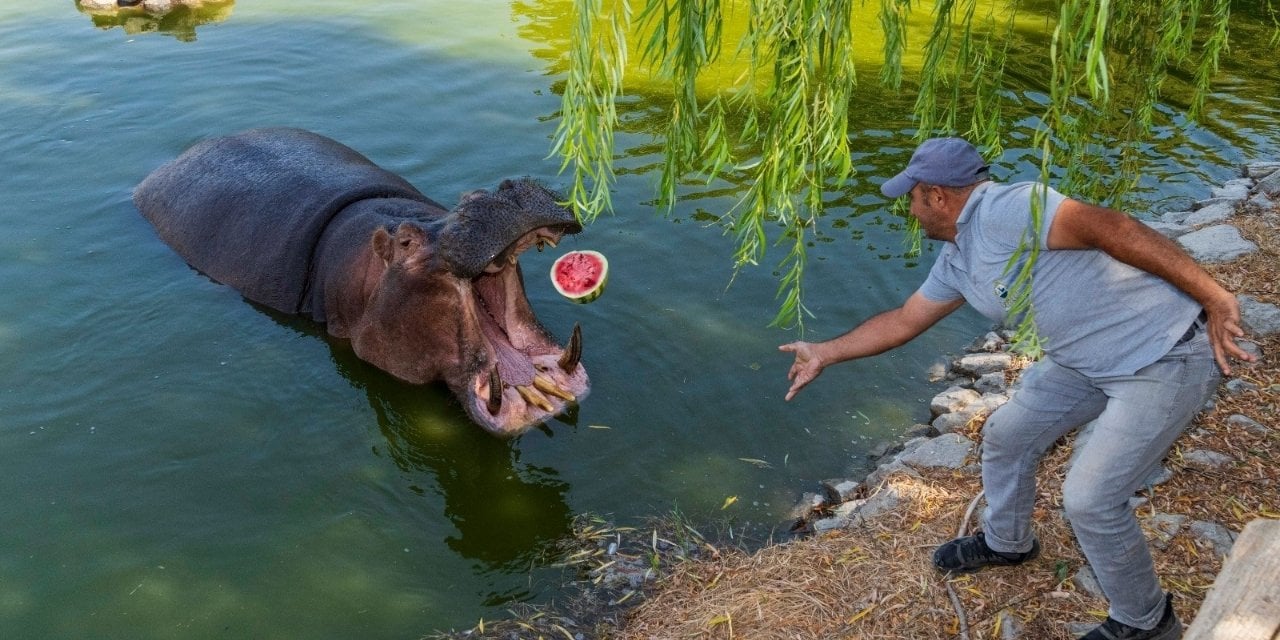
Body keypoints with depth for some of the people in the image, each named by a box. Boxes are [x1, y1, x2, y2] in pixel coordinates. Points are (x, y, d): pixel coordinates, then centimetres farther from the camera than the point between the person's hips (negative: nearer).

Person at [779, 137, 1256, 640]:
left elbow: (1108, 225, -31)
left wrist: (1213, 296, -30)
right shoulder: (956, 261, 7)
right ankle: (1006, 542, 44)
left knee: (1089, 499, -8)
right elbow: (904, 321, 19)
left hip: (1167, 357, -9)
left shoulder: (1005, 208, -23)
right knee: (1006, 435, 17)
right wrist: (824, 353, 23)